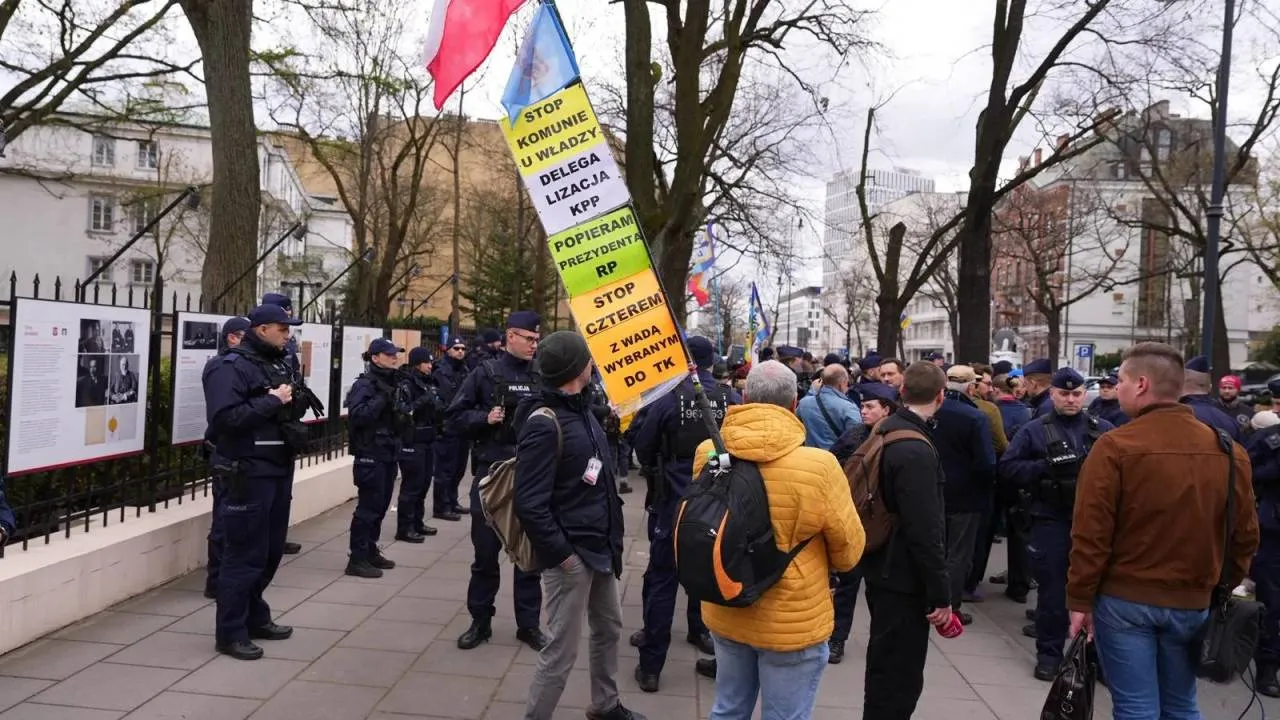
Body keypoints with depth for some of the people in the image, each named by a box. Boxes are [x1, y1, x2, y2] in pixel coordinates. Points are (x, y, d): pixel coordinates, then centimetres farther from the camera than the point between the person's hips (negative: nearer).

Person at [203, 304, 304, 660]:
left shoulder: (277, 365, 15)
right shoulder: (231, 367, -12)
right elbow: (224, 418, -25)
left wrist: (293, 402, 3)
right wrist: (271, 401, -20)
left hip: (278, 470, 9)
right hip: (248, 473, -9)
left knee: (271, 550, 16)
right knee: (245, 554, -3)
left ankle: (255, 618, 30)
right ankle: (230, 633, 7)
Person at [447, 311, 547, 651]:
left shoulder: (541, 376, 4)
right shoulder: (486, 372, -3)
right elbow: (455, 415, -1)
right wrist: (485, 419, -16)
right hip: (492, 470, -2)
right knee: (485, 550, 9)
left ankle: (528, 623, 22)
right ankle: (480, 621, 23)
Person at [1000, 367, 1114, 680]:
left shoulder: (1104, 430, 7)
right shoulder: (1034, 430, 2)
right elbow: (1007, 467, -3)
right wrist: (1044, 468, -16)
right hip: (1051, 520, -2)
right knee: (1052, 587, 5)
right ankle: (1049, 652, 17)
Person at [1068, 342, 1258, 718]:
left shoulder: (1116, 446, -15)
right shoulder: (1229, 451, 0)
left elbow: (1091, 533, -15)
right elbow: (1245, 534, 6)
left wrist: (1080, 600, -6)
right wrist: (1226, 587, 20)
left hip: (1125, 600, -4)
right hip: (1192, 602, 5)